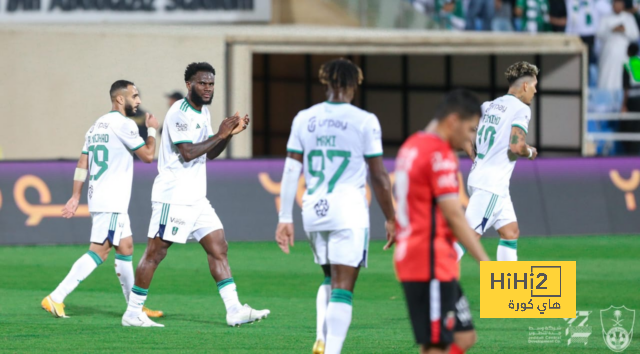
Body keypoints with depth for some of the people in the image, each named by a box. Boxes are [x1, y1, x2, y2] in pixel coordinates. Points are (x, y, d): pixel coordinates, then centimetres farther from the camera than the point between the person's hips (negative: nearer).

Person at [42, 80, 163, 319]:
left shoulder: (97, 126, 15)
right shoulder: (123, 124, -11)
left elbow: (82, 164, 14)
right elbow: (147, 155, -6)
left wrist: (76, 197, 14)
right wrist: (152, 130, 10)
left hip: (98, 199, 10)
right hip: (111, 203, -10)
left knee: (126, 248, 15)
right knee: (98, 252, -11)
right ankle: (56, 298, -18)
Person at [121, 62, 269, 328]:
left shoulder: (203, 112, 15)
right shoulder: (180, 113, -14)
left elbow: (210, 153, 19)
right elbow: (188, 152, -23)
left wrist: (231, 133, 4)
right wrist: (219, 135, -17)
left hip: (196, 197, 9)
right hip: (173, 196, -9)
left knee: (218, 248, 3)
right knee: (155, 253, -4)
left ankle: (234, 310, 0)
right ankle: (132, 313, 3)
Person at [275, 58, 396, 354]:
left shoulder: (304, 119, 5)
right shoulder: (365, 121, -5)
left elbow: (291, 171, 4)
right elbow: (378, 176, -3)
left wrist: (285, 218, 7)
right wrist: (390, 219, 7)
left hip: (313, 210, 4)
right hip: (349, 211, -4)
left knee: (330, 280, 22)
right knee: (343, 288, -2)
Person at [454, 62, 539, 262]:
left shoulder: (489, 106, 14)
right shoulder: (521, 109, -10)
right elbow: (516, 146, -21)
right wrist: (530, 152, 0)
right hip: (491, 185, -9)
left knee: (511, 232, 13)